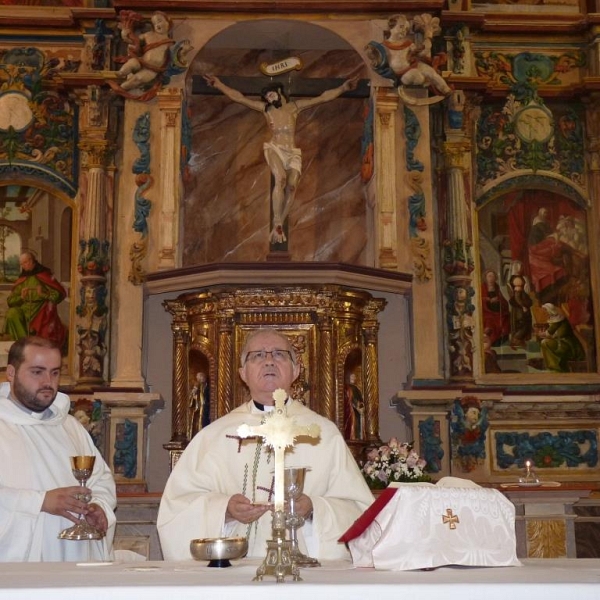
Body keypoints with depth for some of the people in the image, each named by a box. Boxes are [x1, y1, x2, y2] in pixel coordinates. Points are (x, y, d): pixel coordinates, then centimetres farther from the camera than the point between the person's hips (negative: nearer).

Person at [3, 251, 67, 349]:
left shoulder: (44, 275, -2)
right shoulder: (21, 280, 8)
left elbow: (60, 294, -7)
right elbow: (10, 301, 11)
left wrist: (43, 295, -18)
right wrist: (21, 297, -7)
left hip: (41, 312, -3)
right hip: (24, 310, 3)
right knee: (11, 314, -28)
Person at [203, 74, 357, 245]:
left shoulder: (295, 106, 17)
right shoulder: (265, 108, 15)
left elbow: (323, 97, 14)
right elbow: (239, 97, 11)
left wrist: (343, 88, 5)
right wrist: (219, 85, 4)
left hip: (292, 152, 2)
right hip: (275, 148, -2)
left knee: (292, 186, -18)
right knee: (280, 179, -28)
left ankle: (279, 225, -13)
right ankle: (277, 225, -29)